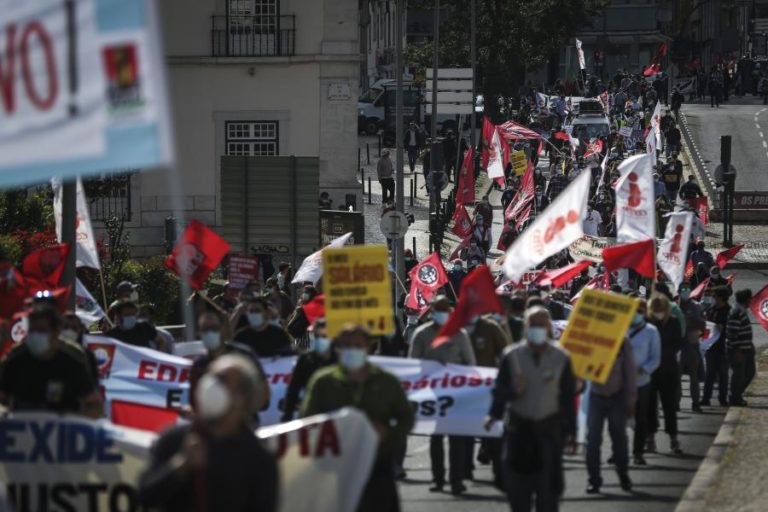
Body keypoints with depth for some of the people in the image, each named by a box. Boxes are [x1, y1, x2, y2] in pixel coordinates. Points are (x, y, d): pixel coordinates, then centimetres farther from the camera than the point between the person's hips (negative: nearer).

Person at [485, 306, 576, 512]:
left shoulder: (561, 358, -2)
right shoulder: (512, 356, -2)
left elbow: (568, 398, 1)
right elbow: (500, 389, -1)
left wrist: (570, 430, 0)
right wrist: (494, 414, -19)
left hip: (550, 427, -1)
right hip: (518, 426, 1)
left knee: (548, 483, -1)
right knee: (518, 483, 3)